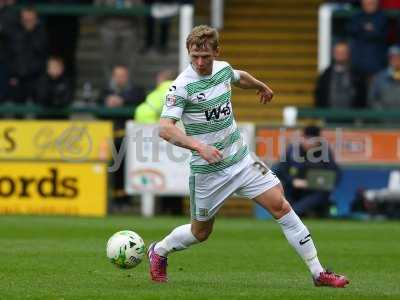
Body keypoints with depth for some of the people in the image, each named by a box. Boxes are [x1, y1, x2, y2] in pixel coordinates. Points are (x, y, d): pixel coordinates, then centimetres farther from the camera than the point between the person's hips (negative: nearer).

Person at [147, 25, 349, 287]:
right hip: (209, 170, -5)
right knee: (201, 232, 9)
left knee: (280, 206, -6)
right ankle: (158, 252, 40)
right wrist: (198, 146, -41)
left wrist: (262, 87, 46)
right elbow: (165, 128, -28)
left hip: (241, 159, 5)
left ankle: (318, 272, -2)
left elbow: (241, 78, 27)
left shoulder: (223, 69, 0)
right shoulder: (183, 86, -19)